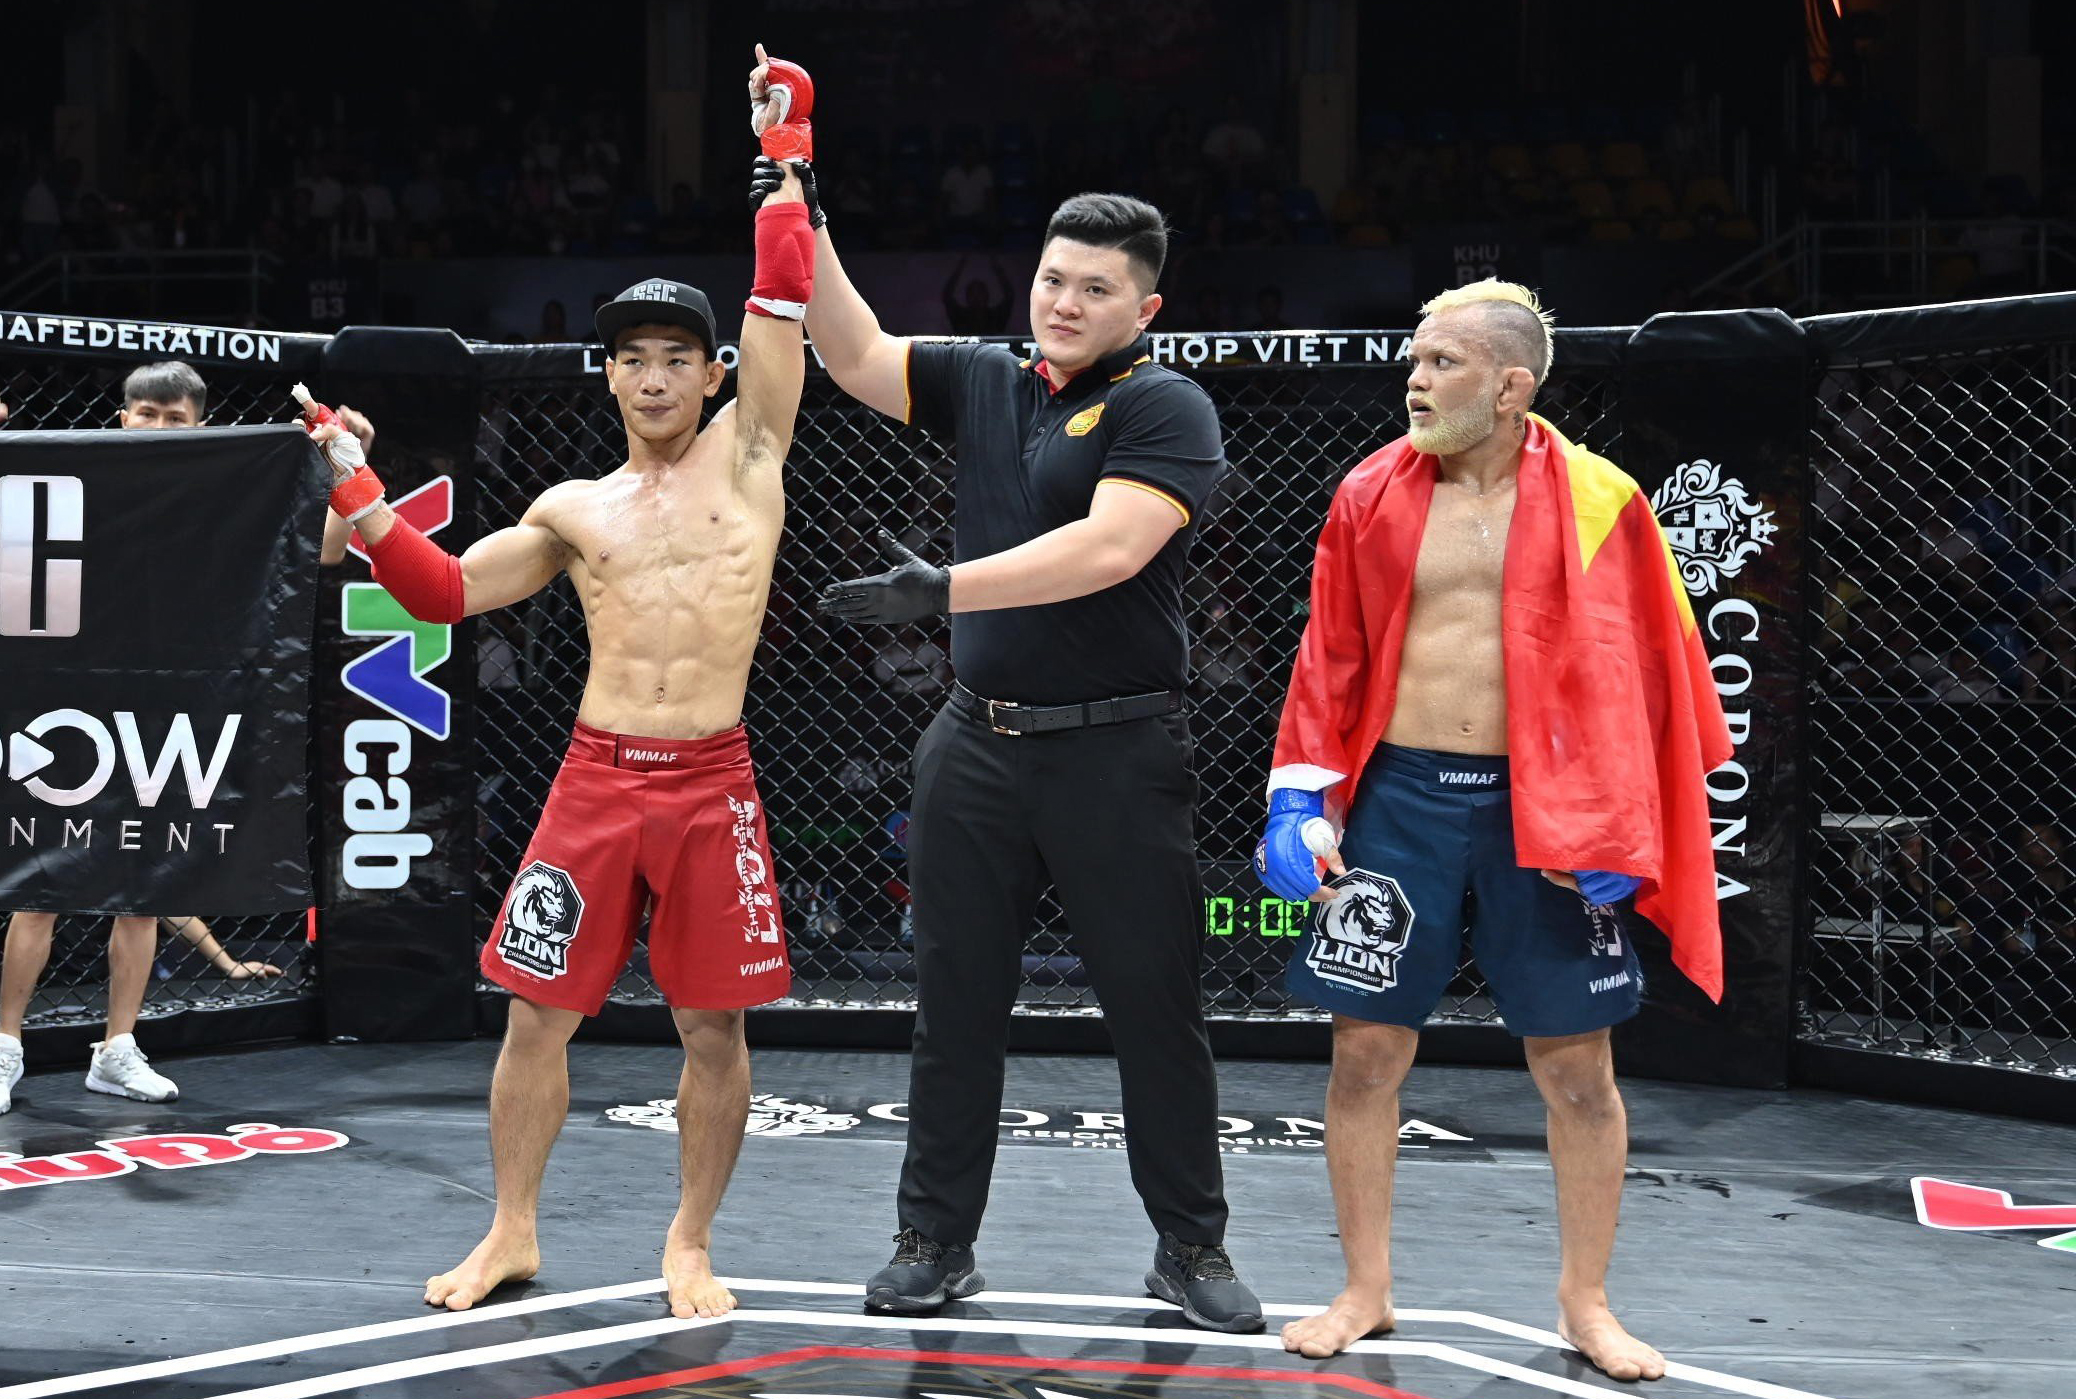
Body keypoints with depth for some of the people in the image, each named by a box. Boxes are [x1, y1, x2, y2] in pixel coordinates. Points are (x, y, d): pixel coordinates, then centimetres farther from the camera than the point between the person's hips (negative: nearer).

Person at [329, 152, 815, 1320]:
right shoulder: (575, 512, 13)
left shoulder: (747, 450, 7)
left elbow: (785, 304, 1)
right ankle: (513, 1233, 19)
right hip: (596, 776, 2)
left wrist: (782, 171, -1)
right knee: (538, 1012, 4)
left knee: (713, 1027, 2)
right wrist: (357, 491, 7)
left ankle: (691, 1244, 18)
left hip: (712, 783, -2)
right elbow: (446, 591, 16)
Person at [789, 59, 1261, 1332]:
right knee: (957, 1001, 9)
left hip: (1117, 751, -5)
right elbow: (856, 356, 8)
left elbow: (1111, 546, -21)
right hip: (981, 742, 5)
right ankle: (936, 1240, 18)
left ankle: (1191, 1246, 16)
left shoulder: (1166, 409, -7)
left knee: (1157, 1005, 3)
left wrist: (946, 590, -25)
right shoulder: (985, 383, 11)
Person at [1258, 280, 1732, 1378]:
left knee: (1577, 1069, 5)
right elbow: (1329, 660, 9)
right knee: (1364, 1053, 5)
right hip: (1399, 796, 2)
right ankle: (1366, 1293, 22)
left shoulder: (1596, 502, -3)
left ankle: (1586, 1303, 23)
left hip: (1541, 807, -2)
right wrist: (1301, 797, -1)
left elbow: (1636, 669, -1)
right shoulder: (1371, 496, 4)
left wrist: (1616, 829, -7)